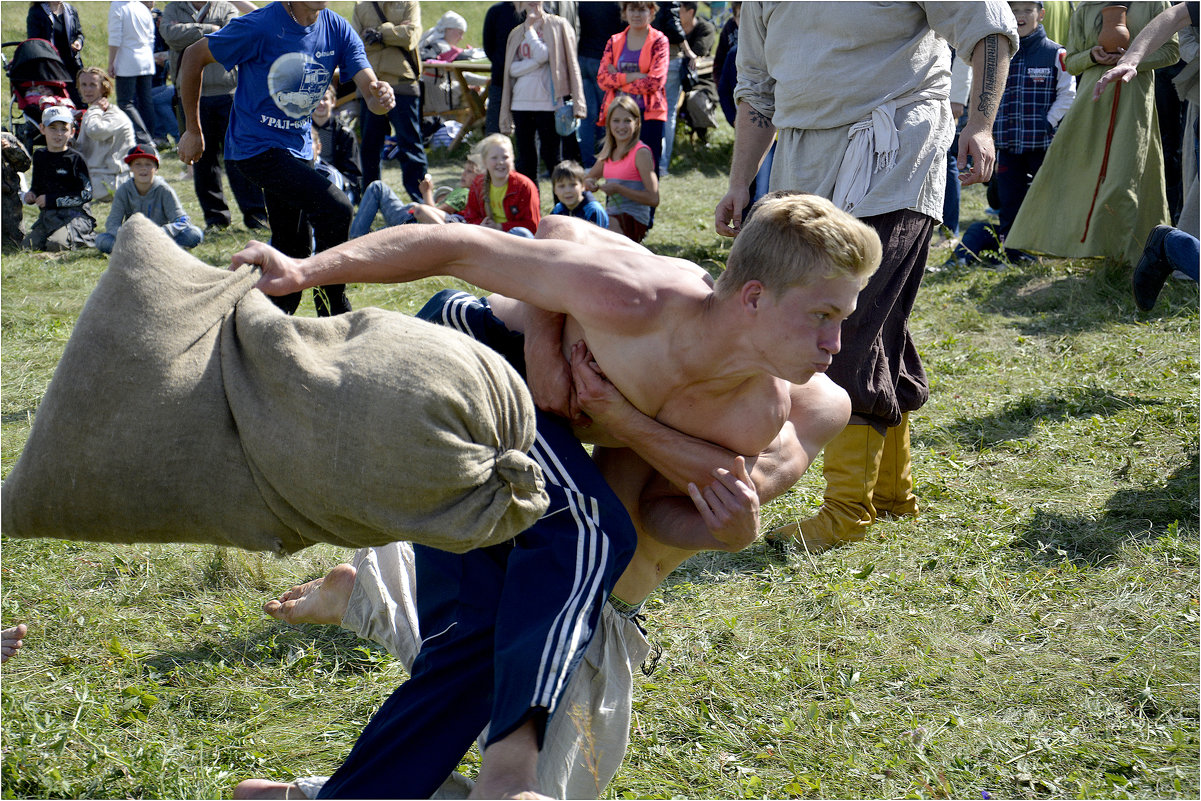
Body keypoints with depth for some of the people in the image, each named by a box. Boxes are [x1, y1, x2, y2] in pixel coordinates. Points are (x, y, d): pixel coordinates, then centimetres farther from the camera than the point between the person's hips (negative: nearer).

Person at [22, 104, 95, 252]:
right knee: (27, 245, -12)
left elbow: (86, 194, -11)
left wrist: (52, 200, -13)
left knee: (56, 245, -29)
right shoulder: (39, 156, 13)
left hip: (74, 214, -6)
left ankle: (87, 239, -1)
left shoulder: (75, 158, -7)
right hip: (47, 215, 6)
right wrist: (31, 195, 1)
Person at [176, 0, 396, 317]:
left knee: (293, 249, 12)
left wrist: (381, 97, -38)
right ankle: (333, 312, -8)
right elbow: (193, 56, -9)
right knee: (336, 210, -21)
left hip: (299, 146, 7)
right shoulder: (260, 27, -18)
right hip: (257, 146, -7)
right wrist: (193, 131, -4)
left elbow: (368, 85, -11)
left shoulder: (338, 30, -3)